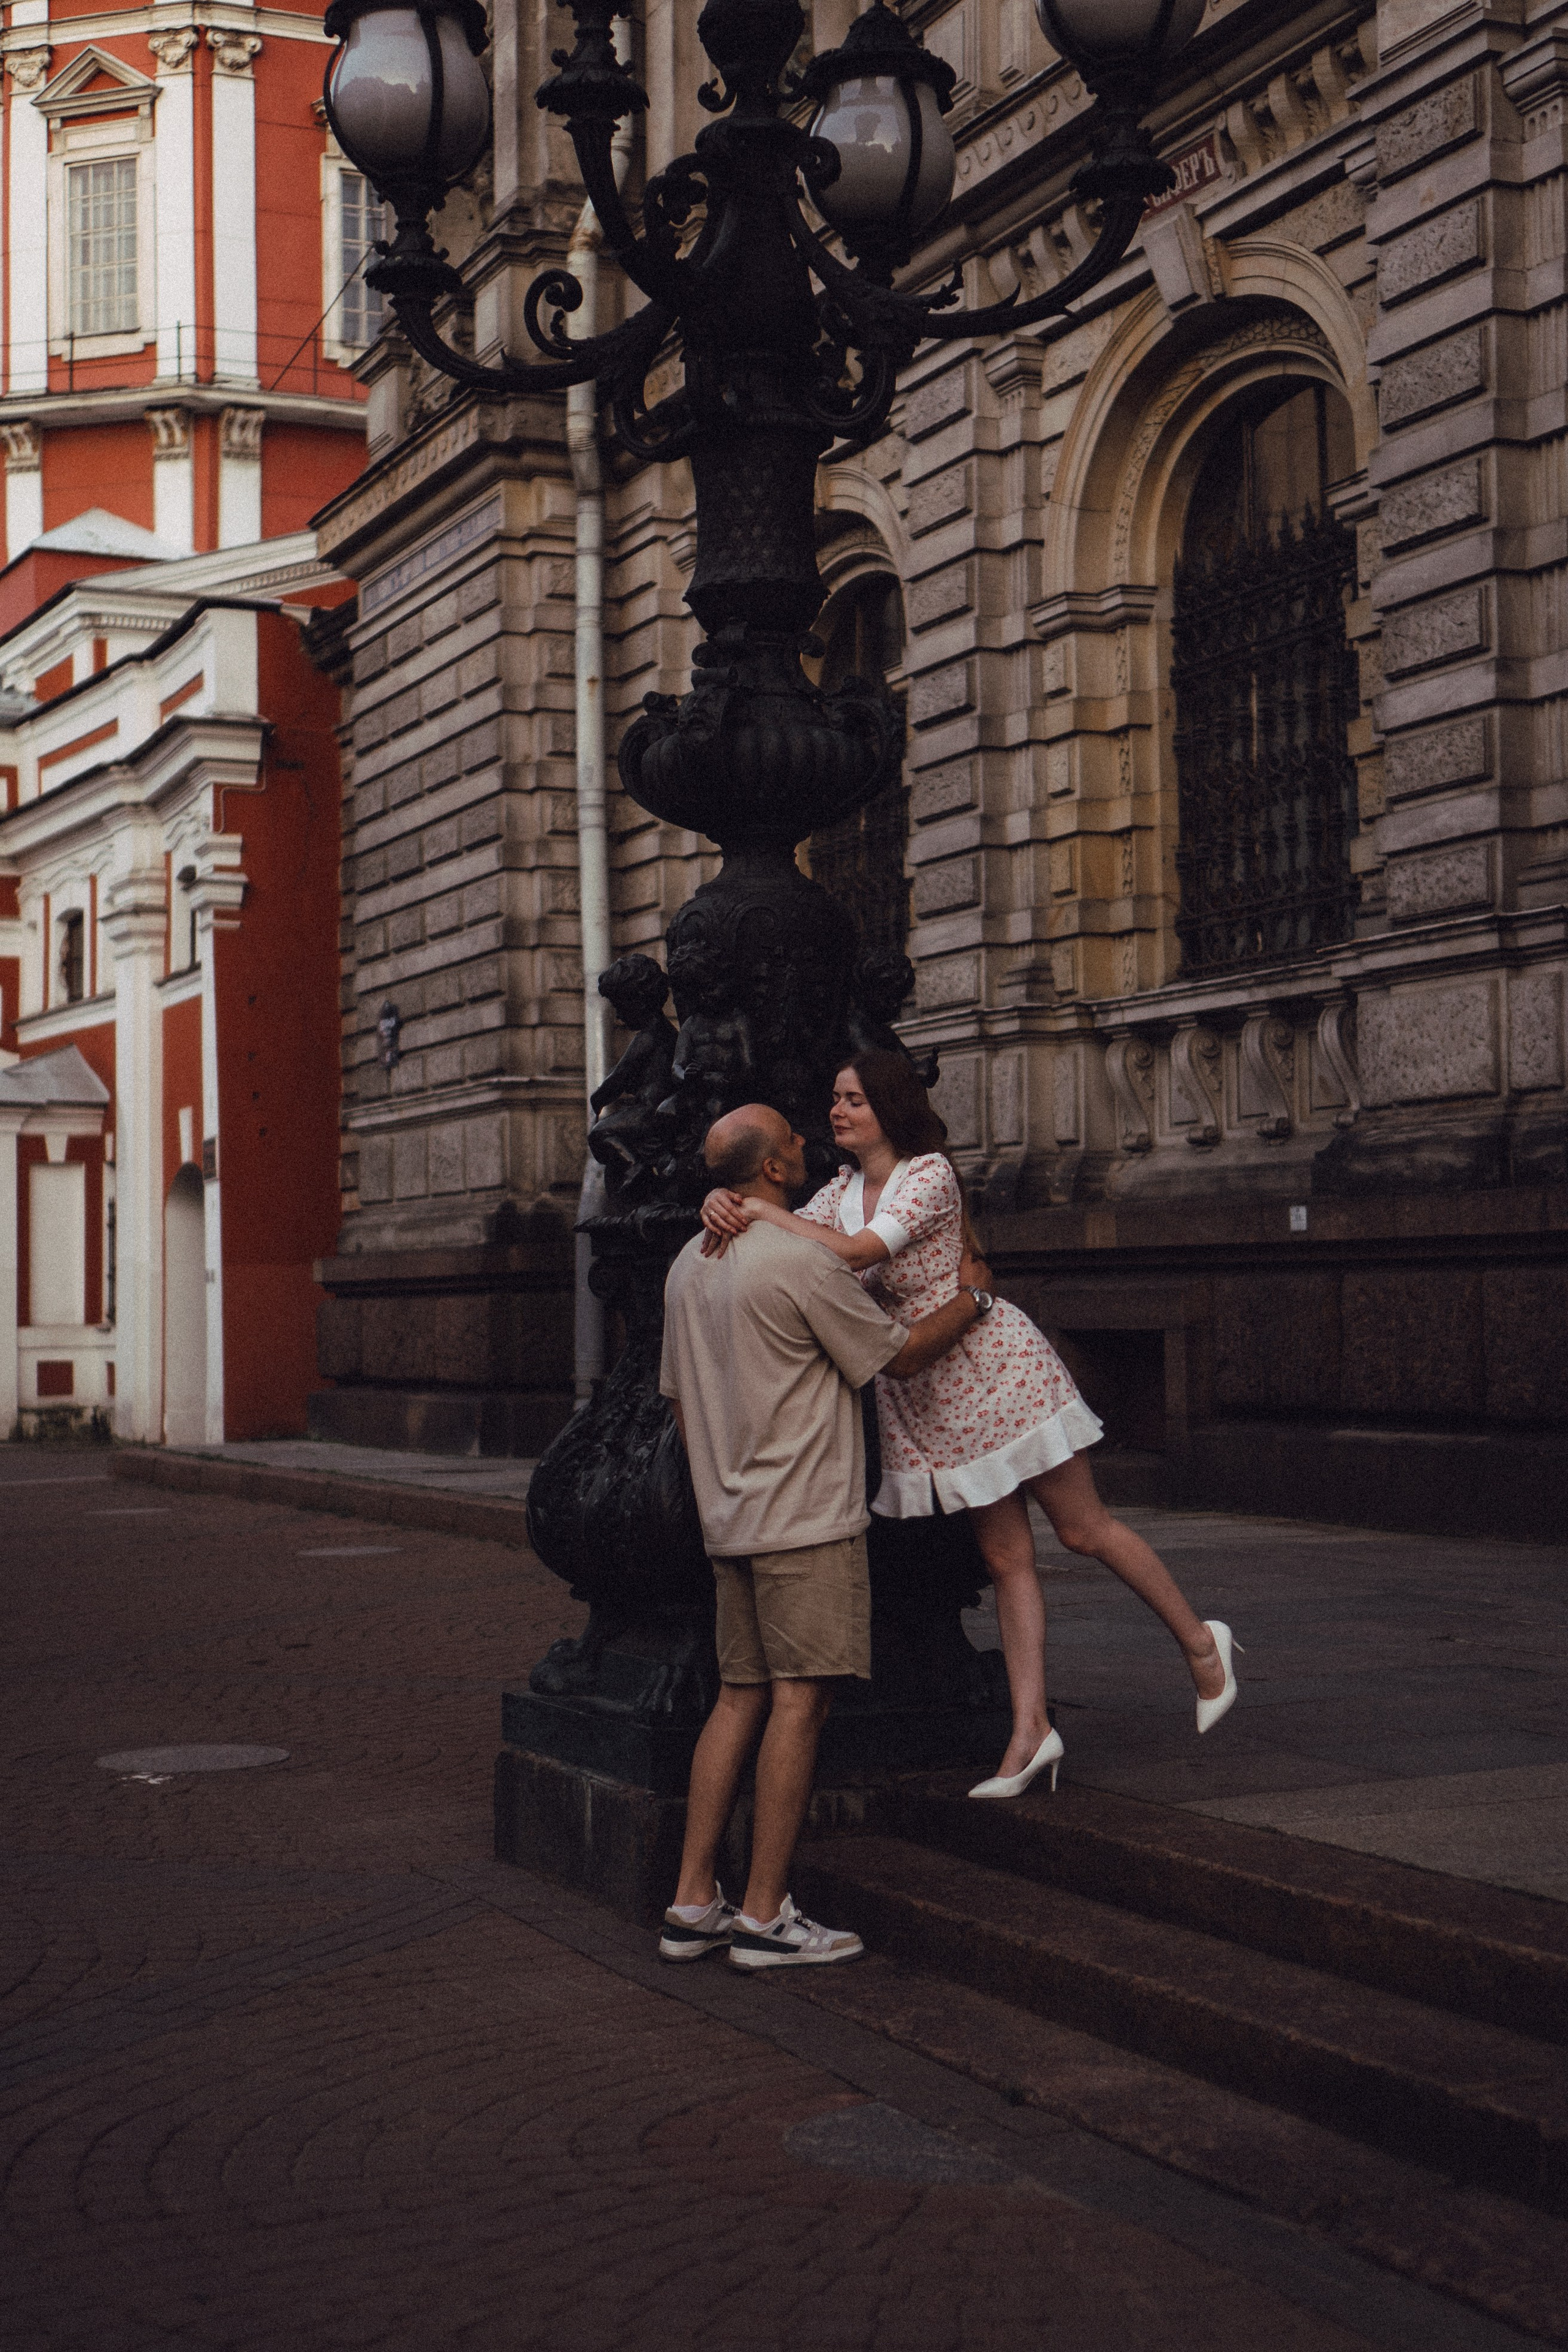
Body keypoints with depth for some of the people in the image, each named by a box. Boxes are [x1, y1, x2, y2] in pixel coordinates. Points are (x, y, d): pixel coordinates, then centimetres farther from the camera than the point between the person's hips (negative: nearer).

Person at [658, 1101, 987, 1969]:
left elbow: (679, 1402, 20)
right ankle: (764, 1915, -3)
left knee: (740, 1698, 11)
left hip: (730, 1518, 8)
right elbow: (899, 1356, -5)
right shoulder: (802, 1259, -13)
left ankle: (692, 1905, 11)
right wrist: (969, 1299, 10)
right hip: (807, 1519, -8)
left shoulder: (689, 1266, 13)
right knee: (798, 1702, -5)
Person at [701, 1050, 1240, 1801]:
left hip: (995, 1365, -7)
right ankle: (1030, 1731, 7)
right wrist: (725, 1201, -20)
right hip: (923, 1396, 7)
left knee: (1083, 1529, 2)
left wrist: (766, 1210, -23)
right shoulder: (841, 1191, 7)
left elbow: (854, 1253, -28)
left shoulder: (930, 1174, -16)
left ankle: (1200, 1642, 20)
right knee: (1005, 1556, 7)